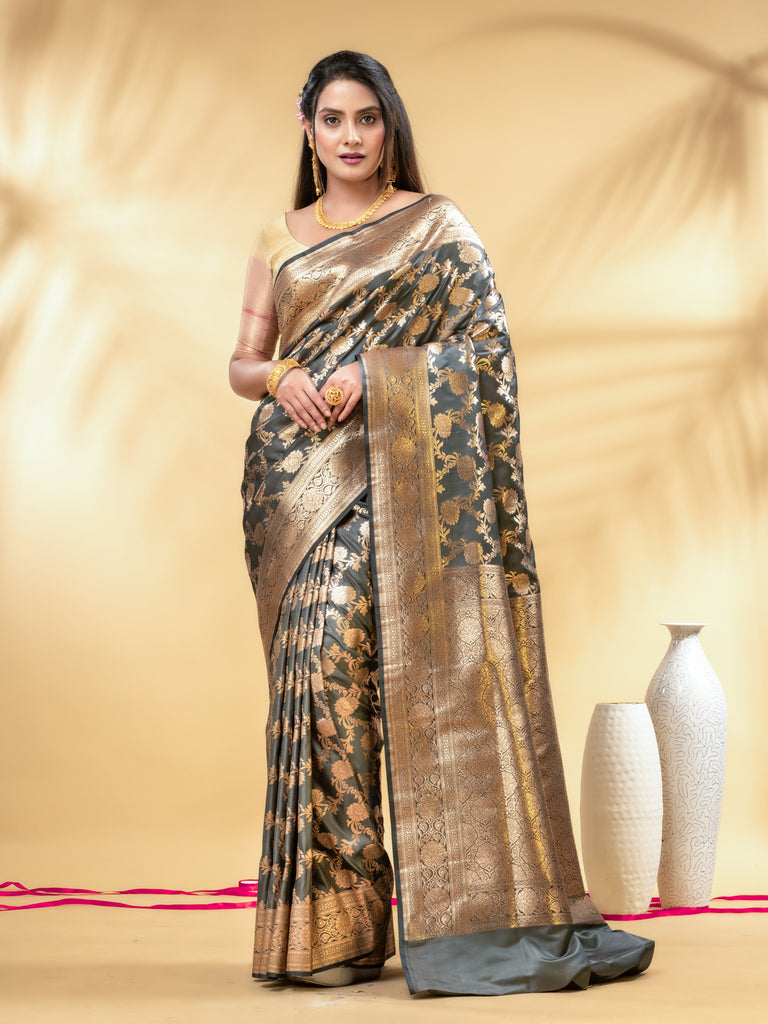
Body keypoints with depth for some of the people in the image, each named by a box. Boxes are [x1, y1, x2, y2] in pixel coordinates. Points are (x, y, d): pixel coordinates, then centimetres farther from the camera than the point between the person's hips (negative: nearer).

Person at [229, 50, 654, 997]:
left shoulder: (435, 226, 8)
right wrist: (280, 379, -8)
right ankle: (329, 925, 0)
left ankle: (479, 910, -5)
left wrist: (371, 374, -13)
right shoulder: (279, 240, 18)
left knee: (419, 663, -12)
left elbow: (485, 341, -2)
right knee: (317, 667, -5)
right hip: (297, 478, 3)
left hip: (390, 474, -3)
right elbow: (241, 364, 15)